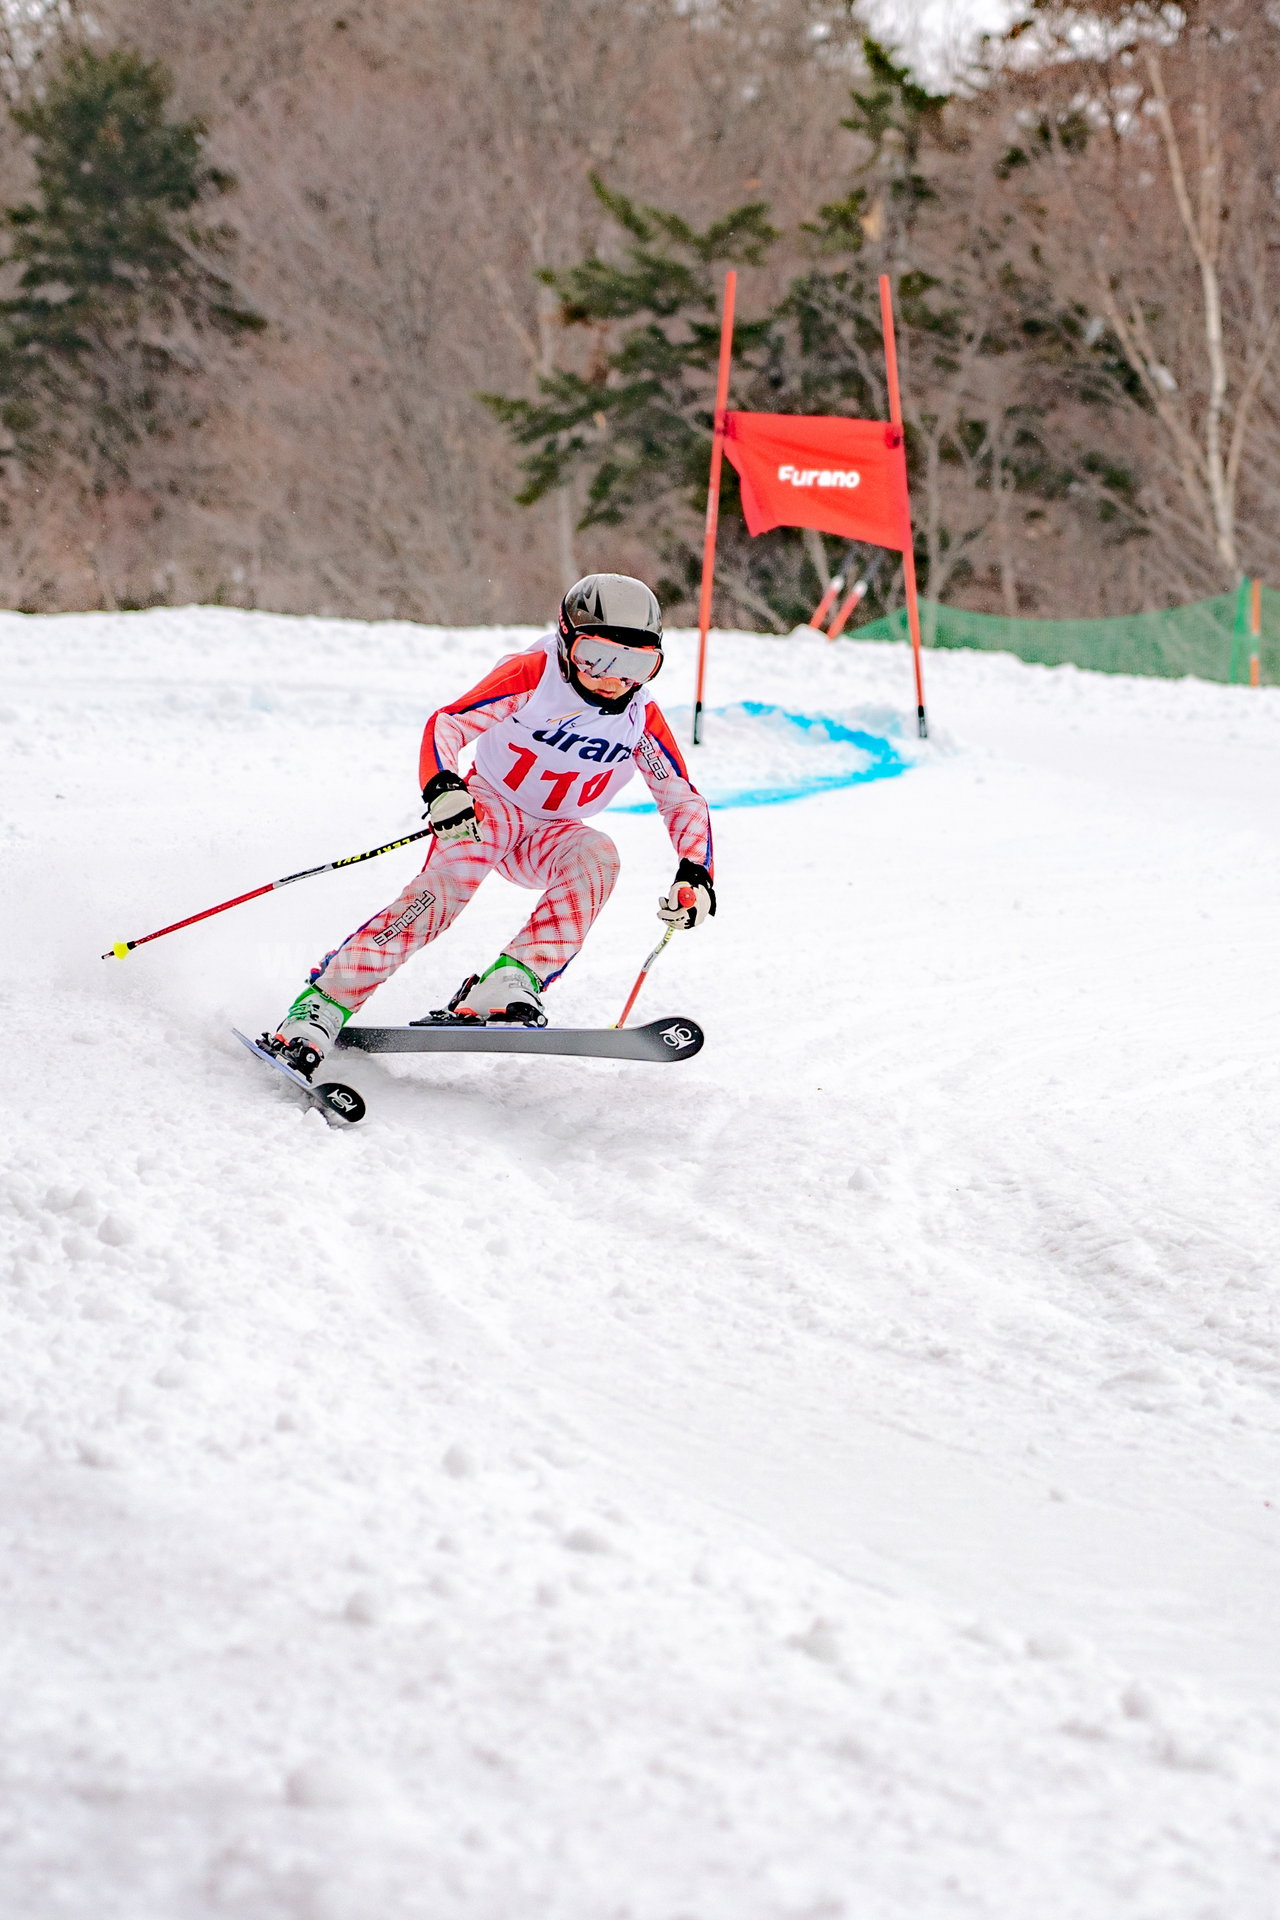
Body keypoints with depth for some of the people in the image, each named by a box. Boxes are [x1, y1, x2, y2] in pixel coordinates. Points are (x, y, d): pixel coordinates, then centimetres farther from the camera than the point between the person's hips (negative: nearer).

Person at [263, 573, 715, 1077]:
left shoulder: (642, 720, -9)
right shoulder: (533, 675, -19)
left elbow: (684, 802, -3)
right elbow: (446, 724, -25)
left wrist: (695, 875, -21)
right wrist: (443, 789, -45)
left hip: (551, 836, 4)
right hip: (490, 805, -4)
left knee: (596, 857, -29)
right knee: (450, 878, -33)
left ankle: (508, 983, -36)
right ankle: (324, 1004, -37)